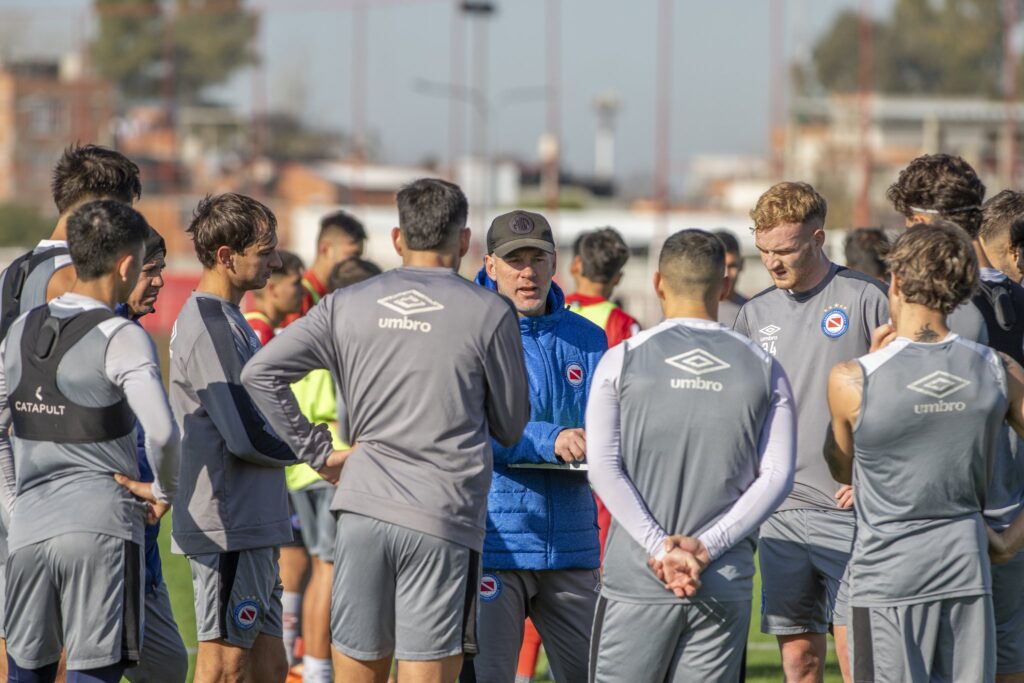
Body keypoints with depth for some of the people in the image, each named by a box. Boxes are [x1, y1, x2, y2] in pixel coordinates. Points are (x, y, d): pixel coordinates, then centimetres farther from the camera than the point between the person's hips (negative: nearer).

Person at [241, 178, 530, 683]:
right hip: (443, 520, -3)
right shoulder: (489, 313, -1)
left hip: (363, 509, 3)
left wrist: (316, 448, 5)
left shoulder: (348, 305, 7)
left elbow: (261, 372, 1)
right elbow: (511, 428, 8)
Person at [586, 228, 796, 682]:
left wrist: (658, 547, -10)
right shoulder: (763, 369, 7)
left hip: (637, 579, -2)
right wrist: (708, 546, -6)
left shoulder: (622, 361, 2)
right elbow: (777, 475, 0)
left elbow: (603, 467, -6)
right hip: (726, 585, 2)